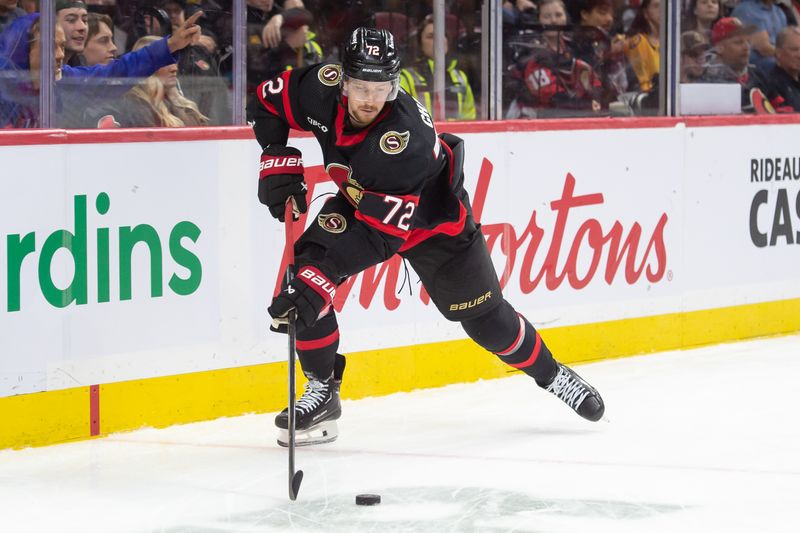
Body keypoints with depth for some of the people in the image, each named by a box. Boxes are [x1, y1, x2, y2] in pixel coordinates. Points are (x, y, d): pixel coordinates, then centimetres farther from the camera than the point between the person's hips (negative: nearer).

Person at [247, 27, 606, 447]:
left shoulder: (406, 139, -42)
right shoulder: (322, 88, -28)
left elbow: (380, 232, -44)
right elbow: (267, 101, -6)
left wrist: (324, 275, -51)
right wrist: (279, 163, -17)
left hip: (433, 219, -4)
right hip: (356, 201, 4)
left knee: (486, 319, 6)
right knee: (306, 269, -21)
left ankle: (551, 374, 34)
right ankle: (322, 392, -8)